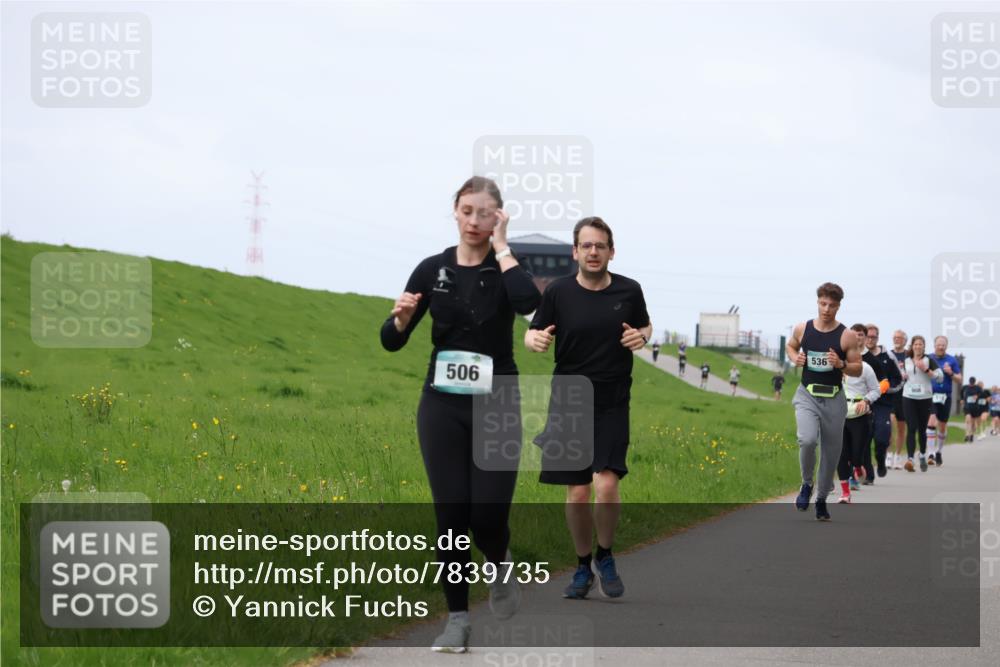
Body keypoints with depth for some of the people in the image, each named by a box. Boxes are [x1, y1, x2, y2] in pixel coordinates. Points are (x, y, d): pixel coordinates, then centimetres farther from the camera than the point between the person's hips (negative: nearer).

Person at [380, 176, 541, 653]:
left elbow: (529, 303, -27)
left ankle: (500, 566, 26)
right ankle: (457, 619, 6)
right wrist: (401, 316, -18)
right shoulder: (433, 269, 3)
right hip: (442, 407, 1)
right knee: (451, 514, -4)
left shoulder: (506, 268, -2)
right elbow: (392, 342, 4)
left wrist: (500, 247, -17)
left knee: (488, 515, -8)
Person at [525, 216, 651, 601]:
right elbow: (532, 334, 5)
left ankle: (605, 557, 8)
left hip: (612, 406, 0)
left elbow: (645, 326, 17)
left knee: (607, 485, -15)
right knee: (577, 494, 1)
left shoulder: (629, 291, 0)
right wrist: (535, 340, -19)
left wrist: (641, 336, -6)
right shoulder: (558, 292, -3)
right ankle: (583, 566, 21)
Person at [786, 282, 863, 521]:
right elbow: (790, 346, 21)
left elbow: (858, 369, 0)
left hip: (834, 398, 1)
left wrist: (841, 364, -20)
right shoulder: (802, 329, 0)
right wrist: (795, 357, -2)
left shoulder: (847, 336, -5)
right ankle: (807, 484, 0)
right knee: (807, 440, -26)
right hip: (807, 395, 0)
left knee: (831, 452, 8)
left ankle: (821, 499, 28)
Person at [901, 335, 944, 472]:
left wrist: (926, 370, -17)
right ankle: (910, 459, -22)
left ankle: (923, 456, 29)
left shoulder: (929, 360, 1)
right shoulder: (906, 361, 10)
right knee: (911, 429, -11)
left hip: (925, 398, -1)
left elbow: (940, 376, -8)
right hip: (909, 398, 1)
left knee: (922, 429, 9)